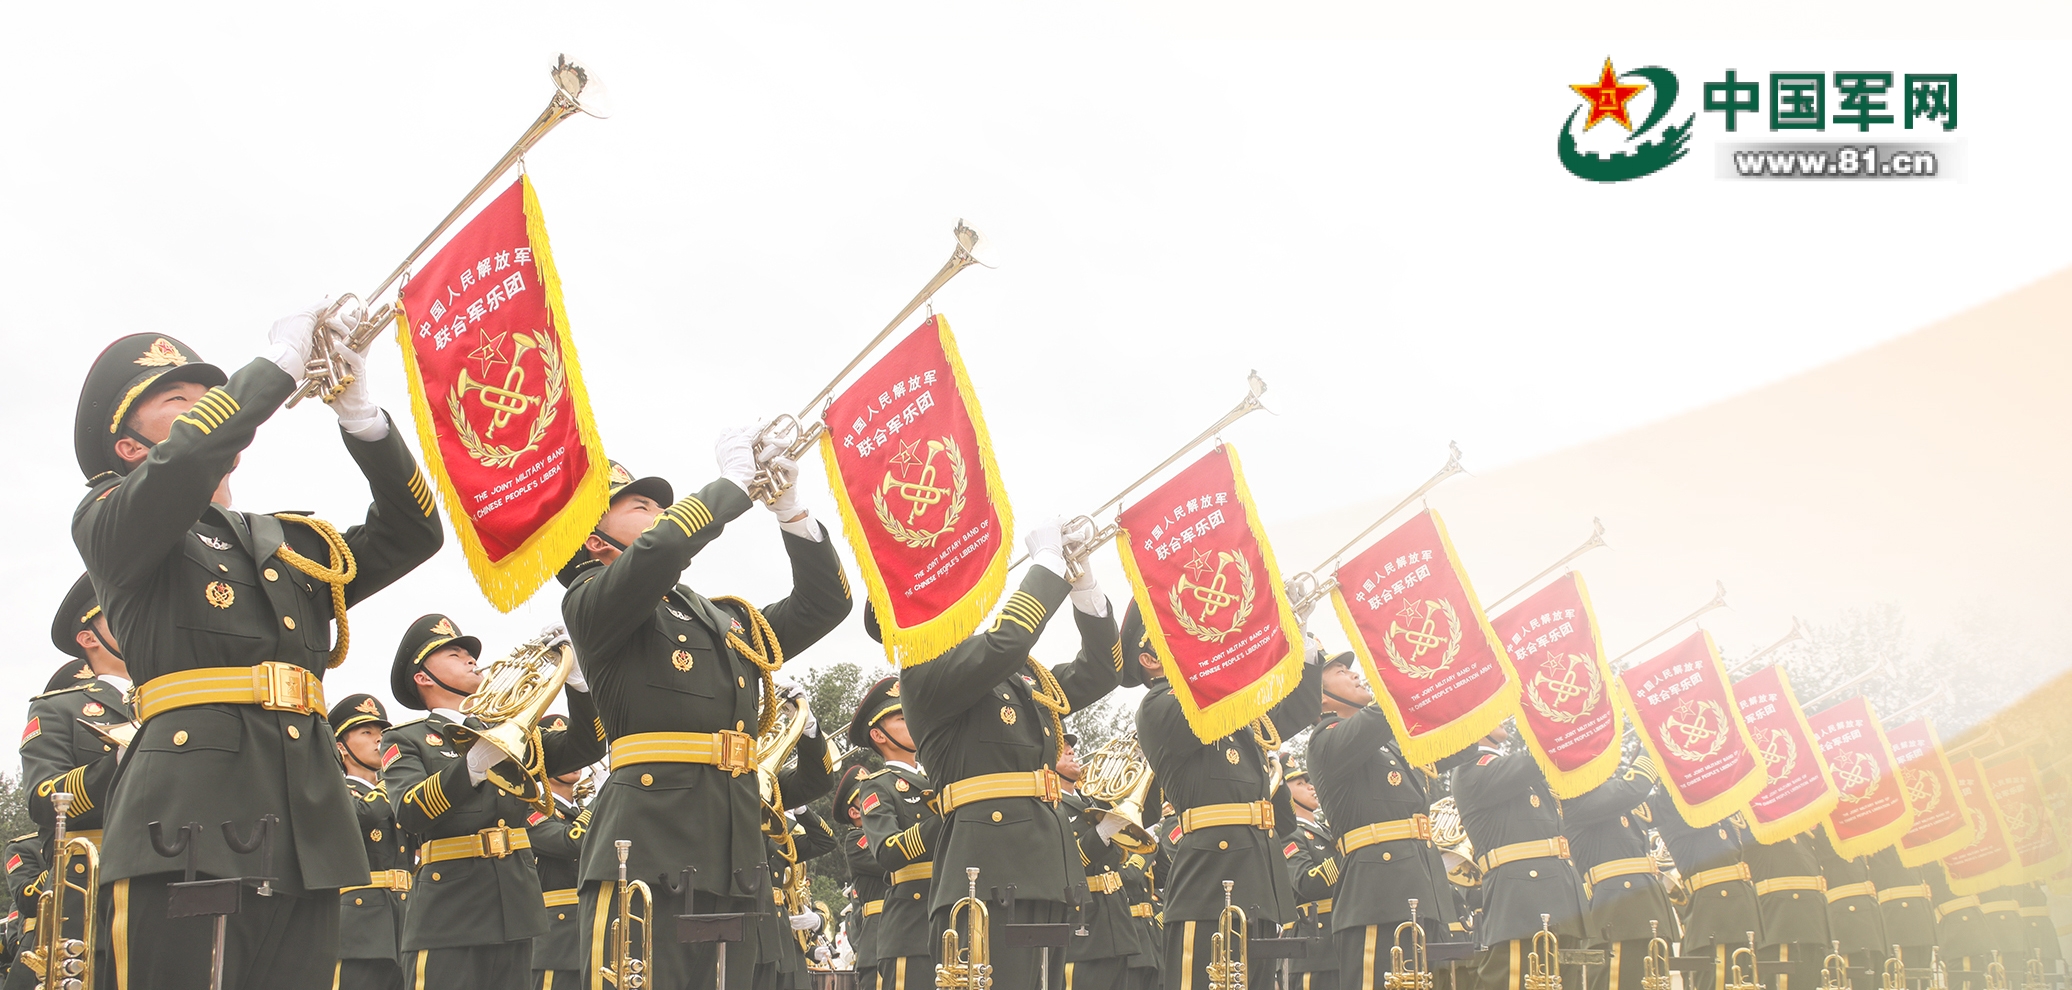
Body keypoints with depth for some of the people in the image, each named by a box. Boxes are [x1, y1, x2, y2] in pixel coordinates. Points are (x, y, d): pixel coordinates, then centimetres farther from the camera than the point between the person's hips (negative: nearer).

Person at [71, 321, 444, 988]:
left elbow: (412, 534, 18)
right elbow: (185, 464, -10)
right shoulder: (107, 525, 10)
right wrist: (281, 362, -1)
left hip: (306, 827, 5)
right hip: (186, 817, -5)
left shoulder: (296, 544, 27)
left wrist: (359, 415, 7)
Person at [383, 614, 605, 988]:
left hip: (514, 910, 5)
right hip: (449, 912, -5)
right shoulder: (405, 740, 4)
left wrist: (574, 674, -2)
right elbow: (409, 814, -14)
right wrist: (475, 762, -28)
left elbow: (586, 747, 11)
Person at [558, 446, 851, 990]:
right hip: (650, 857, -6)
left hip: (736, 862, 7)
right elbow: (663, 548, -14)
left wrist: (789, 507, 15)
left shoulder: (728, 619, 26)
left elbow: (825, 602, 26)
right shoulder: (590, 604, 4)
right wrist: (734, 478, -1)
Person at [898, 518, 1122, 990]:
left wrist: (1083, 583, 16)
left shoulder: (1022, 676, 24)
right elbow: (1005, 642, -18)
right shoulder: (924, 674, -3)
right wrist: (1048, 561, -6)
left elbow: (1098, 672, 28)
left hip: (1043, 873, 9)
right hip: (989, 874, -9)